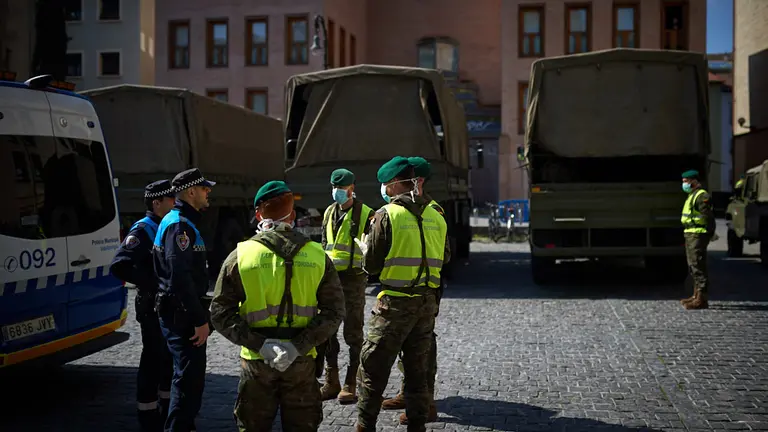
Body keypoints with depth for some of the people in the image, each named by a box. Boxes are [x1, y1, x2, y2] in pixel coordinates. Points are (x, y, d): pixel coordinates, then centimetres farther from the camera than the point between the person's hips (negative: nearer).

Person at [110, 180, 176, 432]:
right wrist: (152, 283, -24)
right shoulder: (143, 230, -13)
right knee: (153, 359, -1)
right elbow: (119, 266, -24)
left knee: (172, 359, 16)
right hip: (153, 305, -8)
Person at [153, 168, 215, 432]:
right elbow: (180, 277, -25)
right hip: (182, 314, -11)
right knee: (190, 378, -8)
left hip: (181, 312, 11)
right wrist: (200, 319, -23)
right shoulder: (179, 225, -17)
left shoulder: (183, 222, 16)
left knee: (188, 375, 20)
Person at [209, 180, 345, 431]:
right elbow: (334, 311, -7)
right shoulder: (317, 256, -1)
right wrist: (300, 345, -13)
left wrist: (259, 344, -14)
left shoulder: (240, 255, -5)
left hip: (256, 362, -1)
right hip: (302, 363, 1)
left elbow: (220, 313, -9)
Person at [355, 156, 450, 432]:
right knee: (417, 370, 15)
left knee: (372, 368, 4)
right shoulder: (435, 216, 5)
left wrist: (364, 247, 11)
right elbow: (444, 257, 14)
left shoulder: (387, 215, -11)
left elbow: (371, 266, -9)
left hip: (395, 302, -5)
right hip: (427, 302, 5)